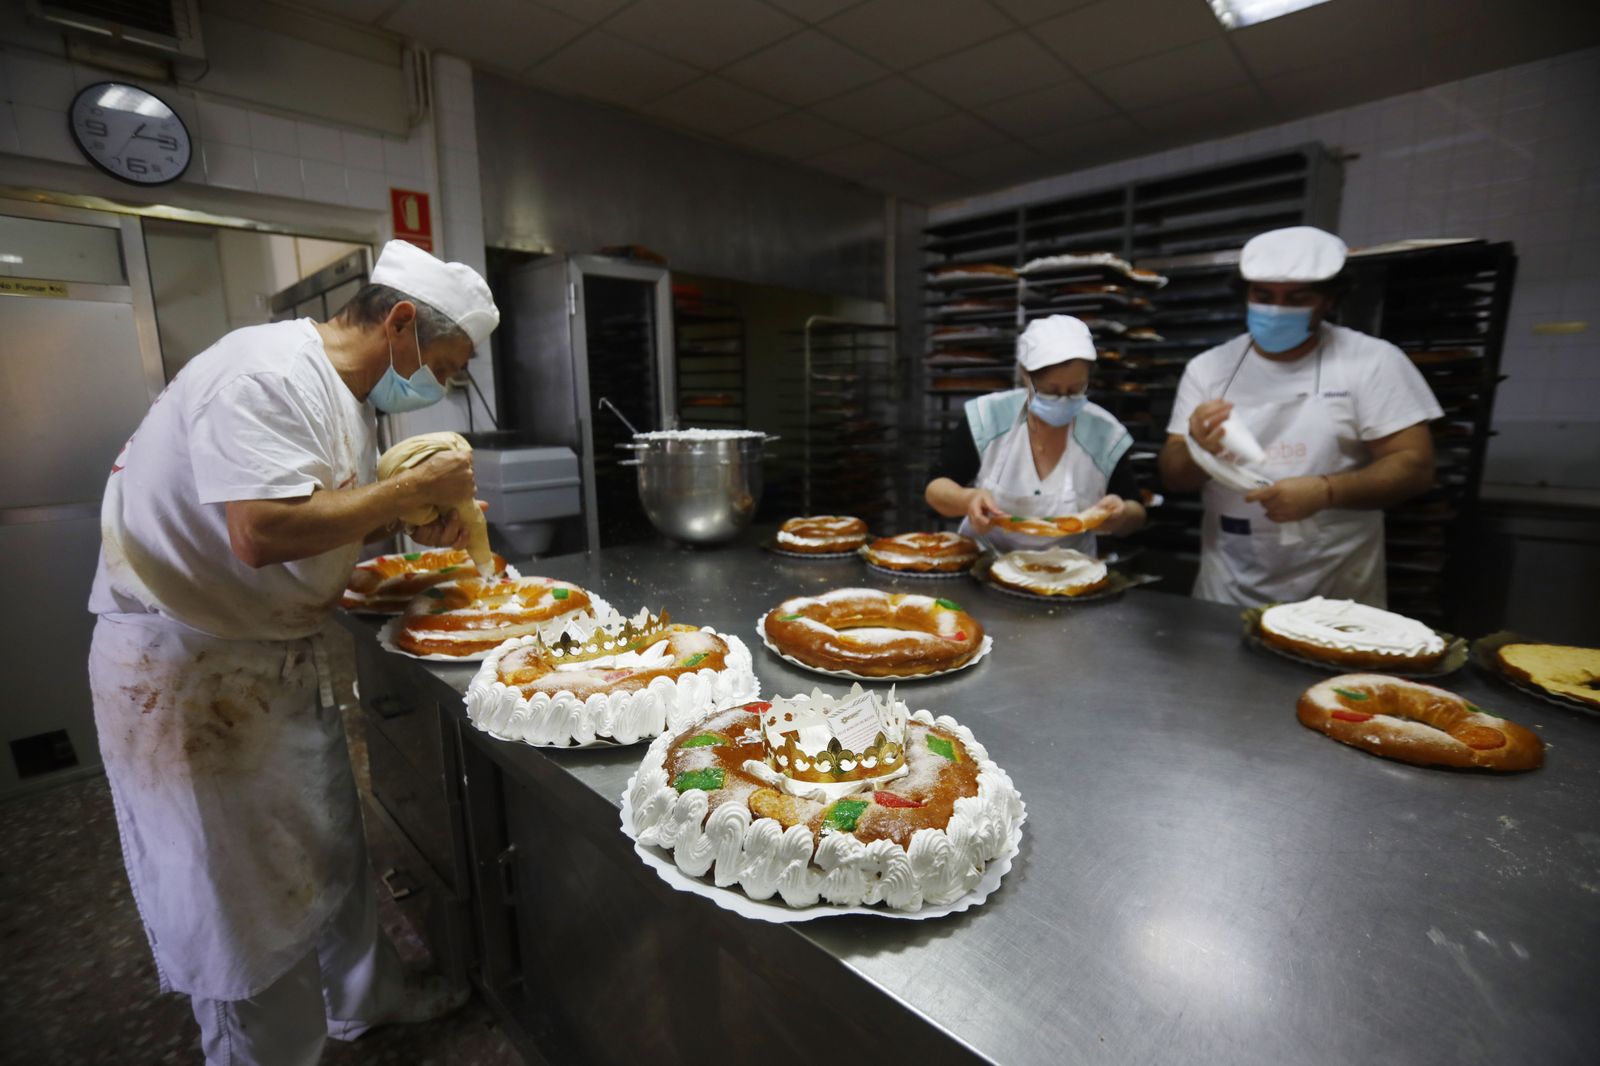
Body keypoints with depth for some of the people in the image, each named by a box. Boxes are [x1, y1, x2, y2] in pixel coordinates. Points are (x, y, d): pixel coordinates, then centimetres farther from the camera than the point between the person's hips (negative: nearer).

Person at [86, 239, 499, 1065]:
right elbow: (263, 532, -33)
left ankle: (367, 996, 42)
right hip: (189, 666, -9)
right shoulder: (266, 375, -23)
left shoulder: (350, 394, 7)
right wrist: (413, 486, -24)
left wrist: (417, 518, -3)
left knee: (331, 848, 21)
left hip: (283, 654, 9)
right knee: (248, 898, 5)